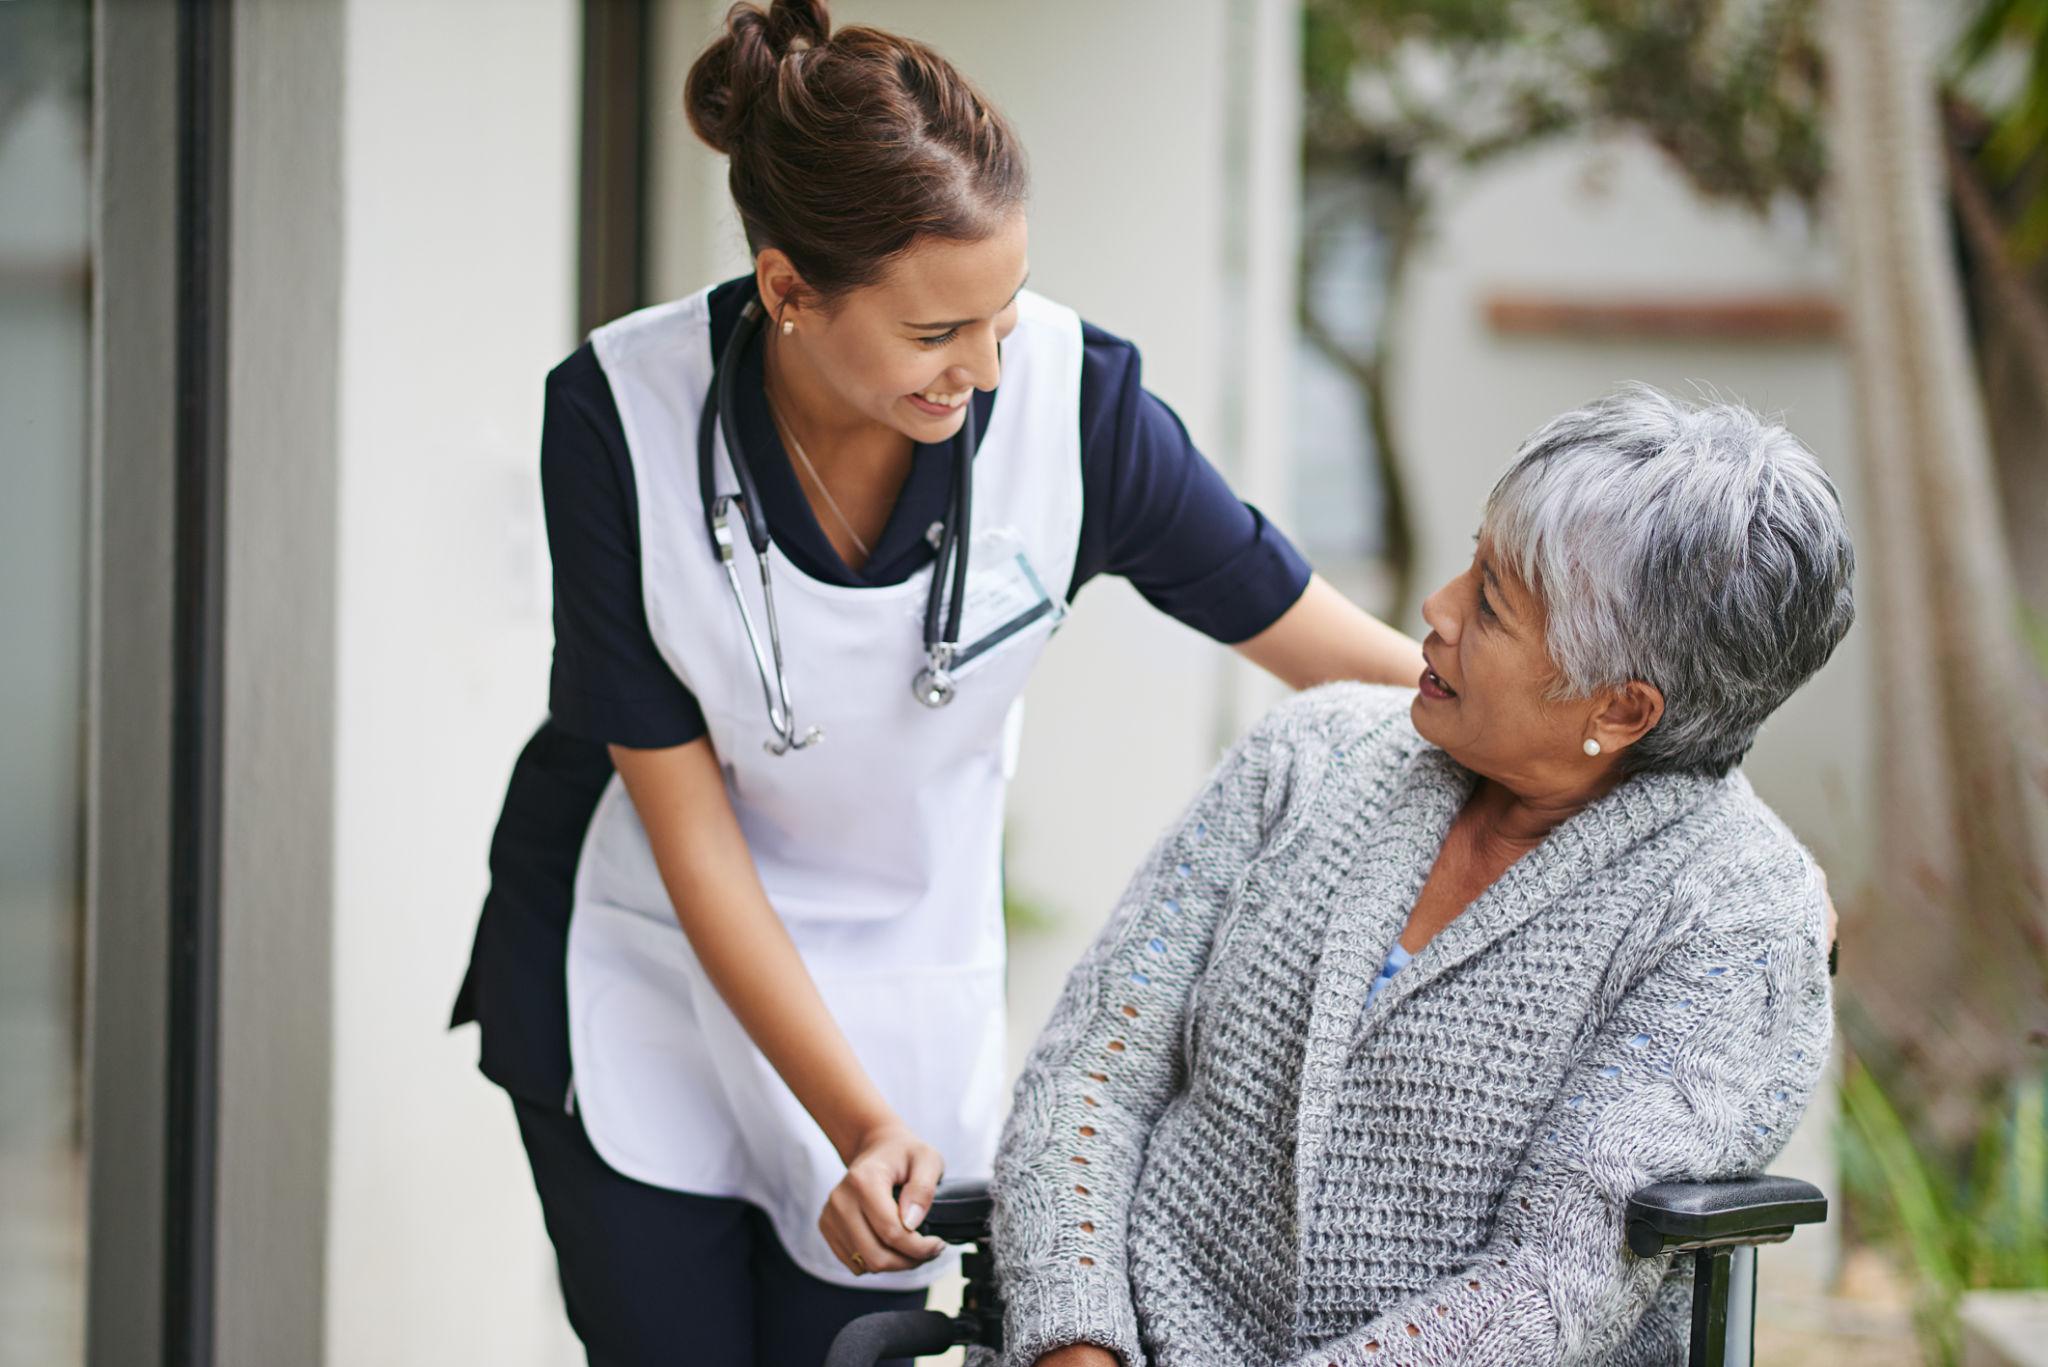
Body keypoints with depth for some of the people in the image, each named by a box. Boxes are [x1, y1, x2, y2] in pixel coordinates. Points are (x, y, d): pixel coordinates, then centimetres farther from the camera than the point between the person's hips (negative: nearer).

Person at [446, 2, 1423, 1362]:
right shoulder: (621, 413, -23)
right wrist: (861, 1122, -21)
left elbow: (1332, 646, -9)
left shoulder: (1073, 395, -21)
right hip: (641, 979, -1)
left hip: (897, 983, 1)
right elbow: (685, 821, -17)